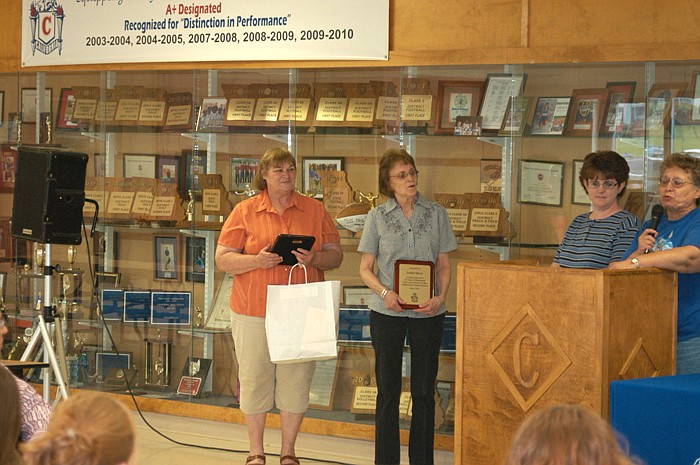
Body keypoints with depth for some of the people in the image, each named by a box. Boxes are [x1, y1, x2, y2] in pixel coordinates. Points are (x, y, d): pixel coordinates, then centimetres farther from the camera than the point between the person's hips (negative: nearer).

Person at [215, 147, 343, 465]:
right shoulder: (245, 211, 4)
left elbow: (336, 255, 8)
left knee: (296, 380, 4)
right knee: (254, 379, 3)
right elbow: (223, 259, 1)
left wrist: (315, 258, -13)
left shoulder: (315, 210, 8)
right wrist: (256, 260, -16)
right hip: (253, 311, -1)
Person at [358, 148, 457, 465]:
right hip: (387, 312, -1)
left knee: (424, 391, 5)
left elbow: (444, 265, 7)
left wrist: (440, 297, -10)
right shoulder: (377, 217, 2)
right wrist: (385, 292, -15)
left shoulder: (436, 214, 5)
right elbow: (366, 268, 3)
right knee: (388, 391, 4)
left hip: (427, 313, 1)